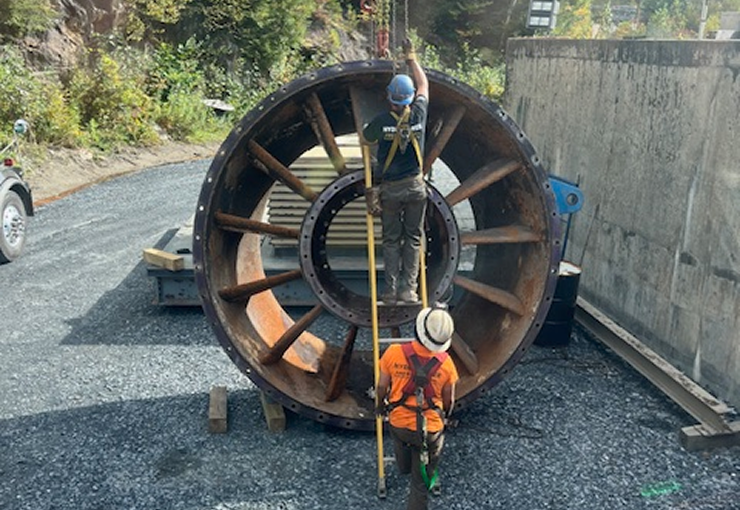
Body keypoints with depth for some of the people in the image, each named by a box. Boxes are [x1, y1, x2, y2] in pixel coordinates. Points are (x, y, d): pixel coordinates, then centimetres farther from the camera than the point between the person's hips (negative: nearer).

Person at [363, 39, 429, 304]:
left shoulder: (381, 121, -12)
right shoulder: (419, 114, -8)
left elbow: (365, 139, 8)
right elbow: (424, 85, 10)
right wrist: (411, 57, 21)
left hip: (390, 189, -1)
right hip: (416, 186, 1)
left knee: (391, 240, 8)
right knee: (413, 238, 8)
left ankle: (391, 290, 6)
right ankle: (408, 289, 5)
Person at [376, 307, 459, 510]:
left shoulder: (394, 353, -22)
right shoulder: (446, 363, -18)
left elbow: (382, 387, -8)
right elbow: (449, 400, -3)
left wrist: (381, 405, 15)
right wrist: (443, 416, 20)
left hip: (398, 422, 3)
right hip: (430, 429, -2)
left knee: (401, 439, 38)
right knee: (422, 482, 14)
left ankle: (403, 467, 70)